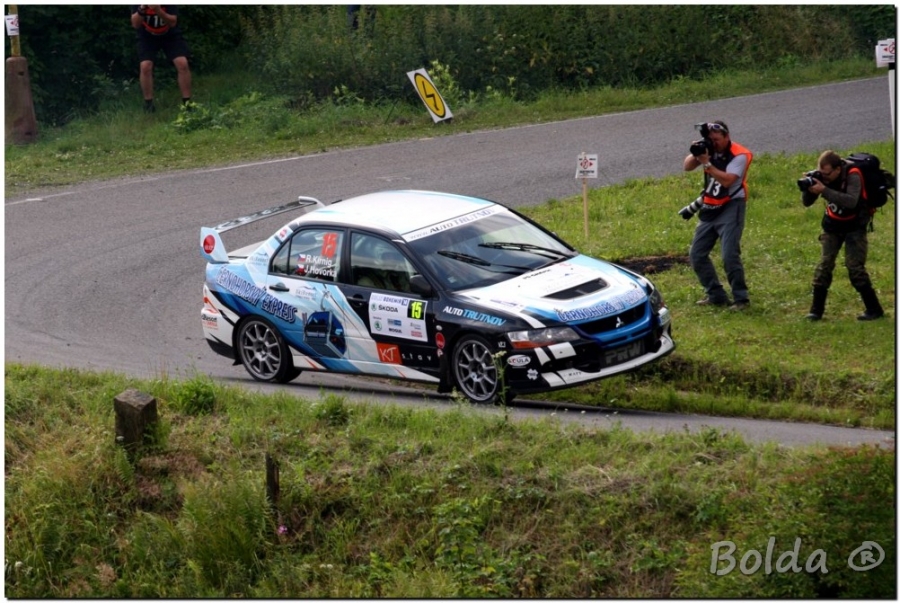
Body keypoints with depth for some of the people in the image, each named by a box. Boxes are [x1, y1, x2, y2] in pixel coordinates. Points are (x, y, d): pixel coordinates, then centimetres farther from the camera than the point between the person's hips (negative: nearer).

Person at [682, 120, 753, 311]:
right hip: (709, 209, 7)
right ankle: (716, 295, 16)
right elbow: (687, 167, -2)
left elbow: (727, 180, -26)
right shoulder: (709, 150, 4)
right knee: (697, 255, 7)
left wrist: (706, 163, -27)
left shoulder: (739, 155, -14)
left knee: (729, 255, -17)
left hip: (731, 207, -7)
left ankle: (741, 298, -7)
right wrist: (696, 154, -20)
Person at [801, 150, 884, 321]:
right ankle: (816, 310, -1)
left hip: (854, 226, -5)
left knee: (855, 267, -11)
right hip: (832, 226, 5)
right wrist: (808, 188, -27)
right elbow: (807, 203, -6)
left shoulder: (852, 175, -24)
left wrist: (824, 190, -42)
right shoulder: (822, 177, -9)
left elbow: (851, 201, -39)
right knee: (825, 264, -5)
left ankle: (874, 310, -2)